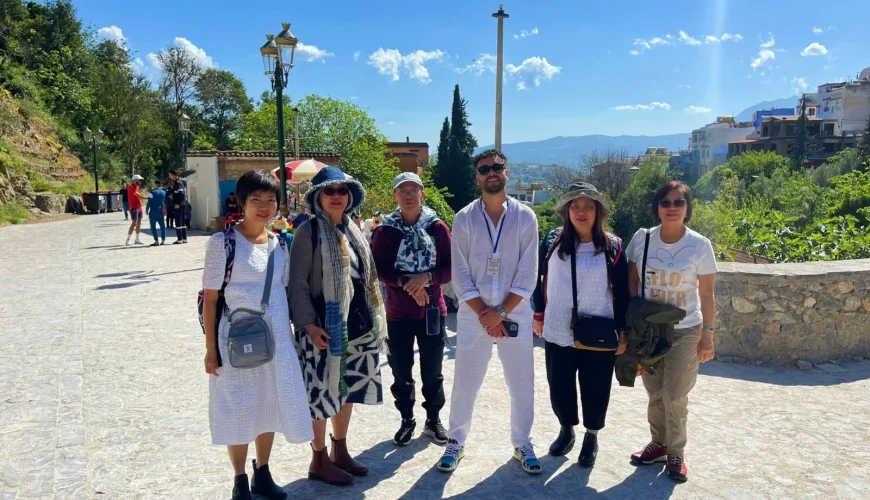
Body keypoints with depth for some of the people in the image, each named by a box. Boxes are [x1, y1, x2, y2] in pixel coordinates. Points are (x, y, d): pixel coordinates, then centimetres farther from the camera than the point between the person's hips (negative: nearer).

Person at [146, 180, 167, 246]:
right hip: (160, 212, 5)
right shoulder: (164, 192, 6)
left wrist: (147, 210, 1)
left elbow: (149, 202, -9)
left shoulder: (152, 193, -9)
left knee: (153, 226, 0)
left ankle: (156, 241, -4)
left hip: (153, 212, -5)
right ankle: (163, 240, 7)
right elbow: (165, 202, 16)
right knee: (162, 226, 9)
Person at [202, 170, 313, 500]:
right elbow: (210, 298, -8)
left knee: (269, 406, 14)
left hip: (275, 338, 5)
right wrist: (210, 348, -10)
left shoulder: (280, 245, 5)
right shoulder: (223, 242, -10)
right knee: (238, 409, 7)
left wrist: (291, 333, 11)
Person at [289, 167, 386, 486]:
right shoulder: (309, 231, -10)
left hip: (355, 323, 7)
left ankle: (340, 452, 32)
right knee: (322, 393, 2)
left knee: (348, 389, 16)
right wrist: (308, 325, -20)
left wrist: (372, 319, 16)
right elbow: (297, 284, -12)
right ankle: (319, 460, 19)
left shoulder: (353, 230, 12)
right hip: (324, 326, -7)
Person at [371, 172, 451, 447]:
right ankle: (407, 420, 29)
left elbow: (451, 266, -5)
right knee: (401, 372, 10)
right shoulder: (385, 230, -2)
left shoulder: (437, 227, -3)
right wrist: (405, 282, -21)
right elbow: (378, 268, -6)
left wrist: (427, 277, -22)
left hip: (432, 311, 0)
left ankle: (433, 420, 29)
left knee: (432, 372, 10)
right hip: (398, 313, 1)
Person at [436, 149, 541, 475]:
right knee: (464, 382, 8)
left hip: (515, 314, 0)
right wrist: (483, 313, -10)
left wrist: (501, 312, -11)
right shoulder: (464, 219, 0)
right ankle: (456, 442, 27)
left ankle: (522, 444, 29)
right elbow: (460, 274, -3)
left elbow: (528, 273, -4)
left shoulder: (525, 217, 0)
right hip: (473, 315, 0)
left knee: (522, 384, 9)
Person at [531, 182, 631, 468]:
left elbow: (622, 293, 0)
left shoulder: (613, 247, -4)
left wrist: (623, 331, -2)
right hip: (558, 334, 2)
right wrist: (538, 315, 12)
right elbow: (538, 279, 12)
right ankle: (566, 430, 38)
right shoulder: (552, 242, -1)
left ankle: (591, 437, 33)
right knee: (559, 387, 12)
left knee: (595, 390, 10)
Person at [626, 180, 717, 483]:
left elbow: (707, 295, -5)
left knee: (675, 396, 2)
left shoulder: (700, 245, -10)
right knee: (655, 393, 13)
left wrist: (707, 334, -6)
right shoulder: (641, 239, -5)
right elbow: (632, 281, 3)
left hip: (684, 332, -2)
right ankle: (658, 444, 31)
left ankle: (676, 454, 21)